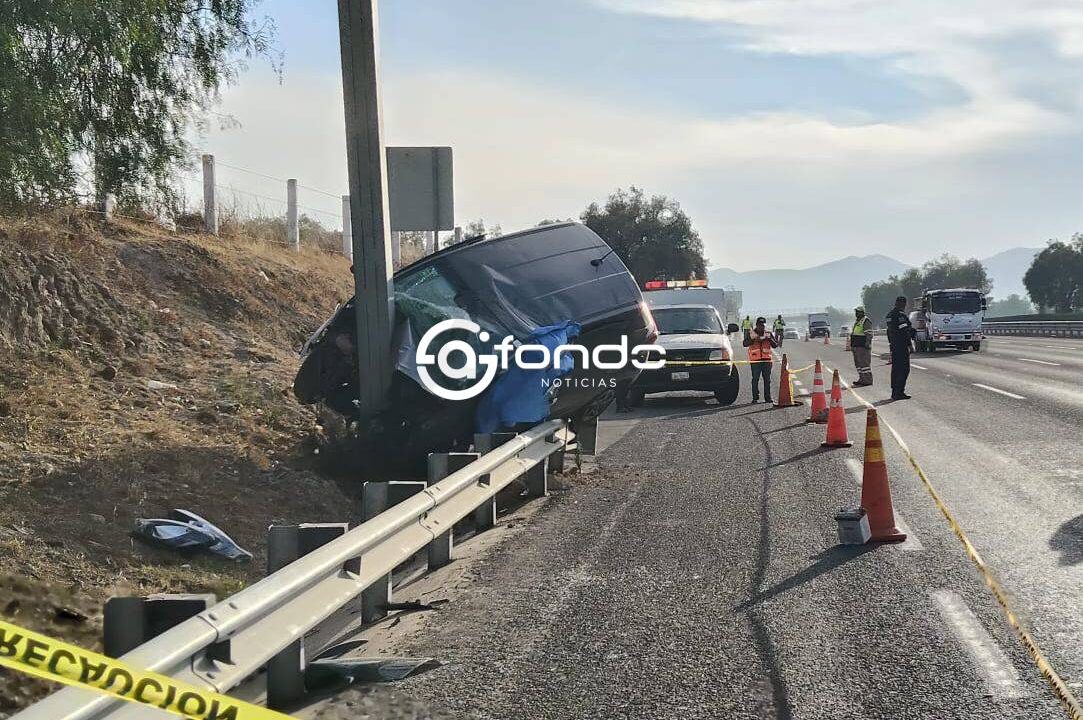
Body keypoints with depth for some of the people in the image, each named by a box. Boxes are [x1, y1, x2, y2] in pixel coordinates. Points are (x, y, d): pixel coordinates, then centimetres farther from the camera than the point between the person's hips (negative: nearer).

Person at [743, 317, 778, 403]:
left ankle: (767, 398, 8)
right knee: (755, 379, -5)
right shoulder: (750, 333, 7)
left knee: (767, 379, 3)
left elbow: (775, 345, 6)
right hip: (755, 360, -2)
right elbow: (745, 344, -5)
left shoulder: (768, 334, 12)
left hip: (767, 360, 2)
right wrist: (753, 339, -20)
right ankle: (755, 398, -1)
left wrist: (770, 339, -11)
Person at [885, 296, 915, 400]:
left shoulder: (889, 315, 14)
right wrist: (910, 344, -14)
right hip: (902, 345, -9)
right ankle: (899, 392, -11)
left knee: (896, 368, 14)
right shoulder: (901, 315, -15)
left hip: (894, 345, 9)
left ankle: (895, 392, 17)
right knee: (904, 369, -7)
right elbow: (905, 331, -18)